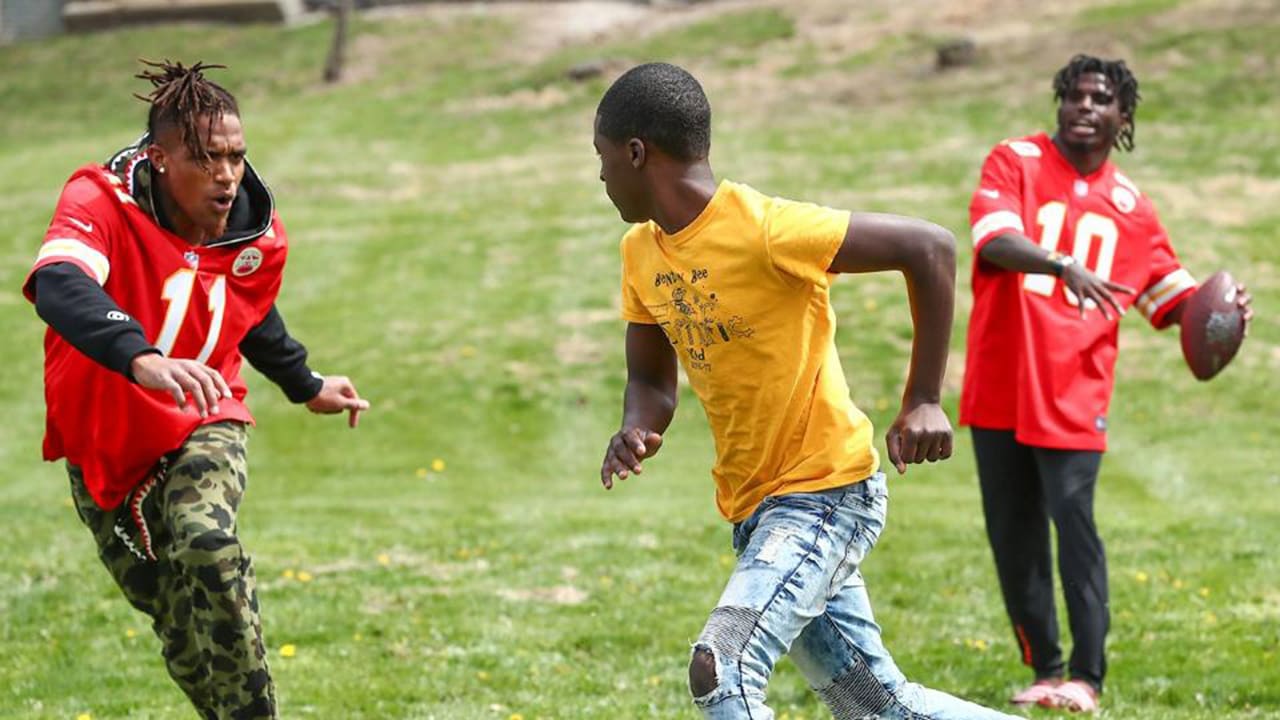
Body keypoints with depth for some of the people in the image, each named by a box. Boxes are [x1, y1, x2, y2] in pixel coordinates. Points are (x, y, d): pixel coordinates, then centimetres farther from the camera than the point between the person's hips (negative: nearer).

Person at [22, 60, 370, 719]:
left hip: (204, 428, 1)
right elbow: (58, 287, -45)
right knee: (184, 638, 5)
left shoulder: (257, 234, -8)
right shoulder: (101, 202, -23)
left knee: (207, 547, -32)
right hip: (105, 443, -1)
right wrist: (143, 359, -62)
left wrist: (307, 388, 30)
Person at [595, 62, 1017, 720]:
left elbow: (931, 248, -18)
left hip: (824, 492, -9)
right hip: (754, 510, 9)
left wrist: (922, 403, -19)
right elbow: (650, 378, 15)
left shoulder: (762, 229, -21)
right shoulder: (642, 251, 4)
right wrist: (637, 431, -10)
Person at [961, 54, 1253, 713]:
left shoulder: (1129, 208, 9)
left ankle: (1086, 677, -6)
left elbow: (1172, 295, 17)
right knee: (1011, 534, 5)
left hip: (1072, 393, 0)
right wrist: (1064, 265, -35)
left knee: (1074, 524, -12)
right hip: (999, 386, 0)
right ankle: (1044, 669, 18)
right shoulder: (1015, 163, 1)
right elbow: (993, 241, -17)